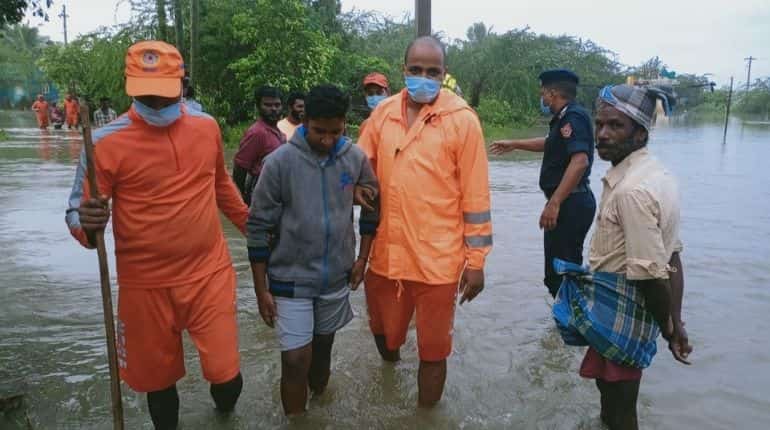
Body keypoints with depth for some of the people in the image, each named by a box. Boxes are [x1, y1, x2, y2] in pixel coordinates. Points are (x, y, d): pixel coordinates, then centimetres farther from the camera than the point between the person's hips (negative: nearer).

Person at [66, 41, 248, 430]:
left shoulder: (207, 127, 2)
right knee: (158, 377, 15)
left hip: (210, 273, 2)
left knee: (226, 372, 3)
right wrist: (87, 224, -29)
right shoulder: (106, 142, -11)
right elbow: (76, 211, -6)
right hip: (146, 284, -2)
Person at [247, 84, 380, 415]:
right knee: (296, 361, -2)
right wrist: (262, 289, -7)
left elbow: (372, 207, 10)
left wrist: (362, 258, 6)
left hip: (337, 277, 3)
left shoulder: (356, 158, -6)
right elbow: (258, 227, -9)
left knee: (323, 348, 19)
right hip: (291, 279, -3)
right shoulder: (279, 161, -14)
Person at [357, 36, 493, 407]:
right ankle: (391, 360, 56)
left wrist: (476, 261, -4)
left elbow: (475, 196, -6)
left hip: (437, 258, -3)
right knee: (384, 332, 22)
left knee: (433, 350, 11)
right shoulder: (383, 112, 3)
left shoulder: (462, 119, -8)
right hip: (386, 252, 4)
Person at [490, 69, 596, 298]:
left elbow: (580, 161, -29)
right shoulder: (566, 118, 15)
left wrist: (554, 203, -33)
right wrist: (514, 144, 40)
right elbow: (551, 143, 35)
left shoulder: (573, 117, -16)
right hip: (568, 203, 11)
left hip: (570, 203, -11)